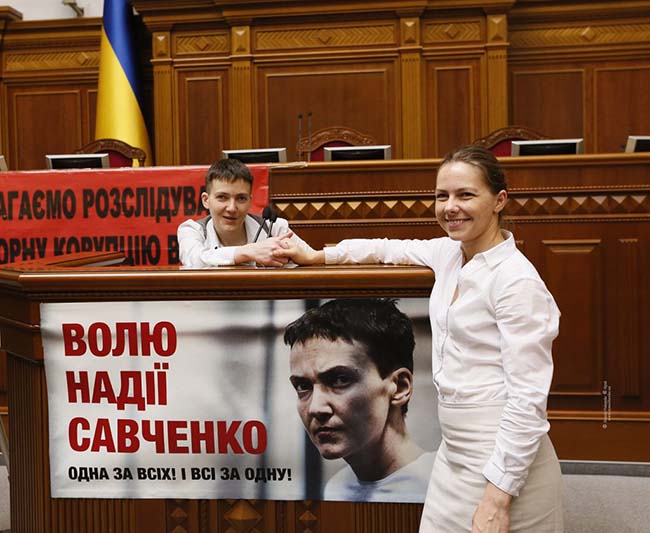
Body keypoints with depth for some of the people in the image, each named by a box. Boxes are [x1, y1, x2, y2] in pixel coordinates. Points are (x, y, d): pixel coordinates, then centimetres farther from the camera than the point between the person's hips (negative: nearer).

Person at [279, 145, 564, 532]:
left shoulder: (517, 279, -19)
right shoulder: (451, 253, 4)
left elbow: (528, 398, -21)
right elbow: (389, 249, 22)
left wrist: (498, 499, -22)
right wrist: (314, 256, 24)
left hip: (506, 457, -7)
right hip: (454, 451, 7)